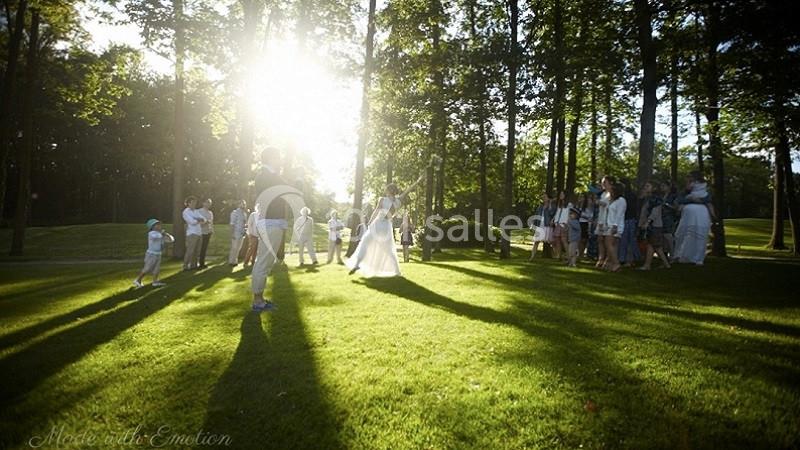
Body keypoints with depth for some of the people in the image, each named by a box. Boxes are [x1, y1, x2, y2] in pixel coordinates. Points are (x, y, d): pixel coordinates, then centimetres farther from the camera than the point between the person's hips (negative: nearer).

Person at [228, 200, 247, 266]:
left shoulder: (245, 213, 12)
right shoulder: (235, 213, -10)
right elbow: (232, 224, -13)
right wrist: (232, 234, -17)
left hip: (242, 233, 7)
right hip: (236, 233, -7)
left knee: (239, 248, 14)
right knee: (234, 248, 0)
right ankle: (232, 261, 12)